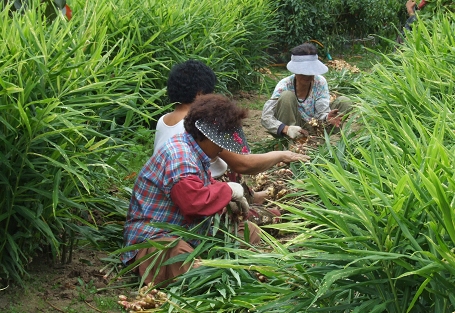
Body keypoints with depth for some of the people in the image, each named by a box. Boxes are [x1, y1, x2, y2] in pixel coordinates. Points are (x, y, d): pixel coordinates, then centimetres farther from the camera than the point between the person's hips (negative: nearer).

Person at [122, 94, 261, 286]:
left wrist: (228, 202, 7)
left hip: (189, 231, 11)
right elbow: (194, 201, -32)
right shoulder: (178, 155, -20)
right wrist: (229, 190, -14)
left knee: (250, 231, 5)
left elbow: (205, 188, 29)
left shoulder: (192, 151, 13)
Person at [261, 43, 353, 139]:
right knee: (287, 96, -28)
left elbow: (322, 111, -17)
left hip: (313, 129, 3)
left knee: (345, 102, -13)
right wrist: (286, 129, -45)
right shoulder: (284, 86, -17)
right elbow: (265, 118, -25)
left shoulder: (320, 82, -9)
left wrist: (327, 118, -44)